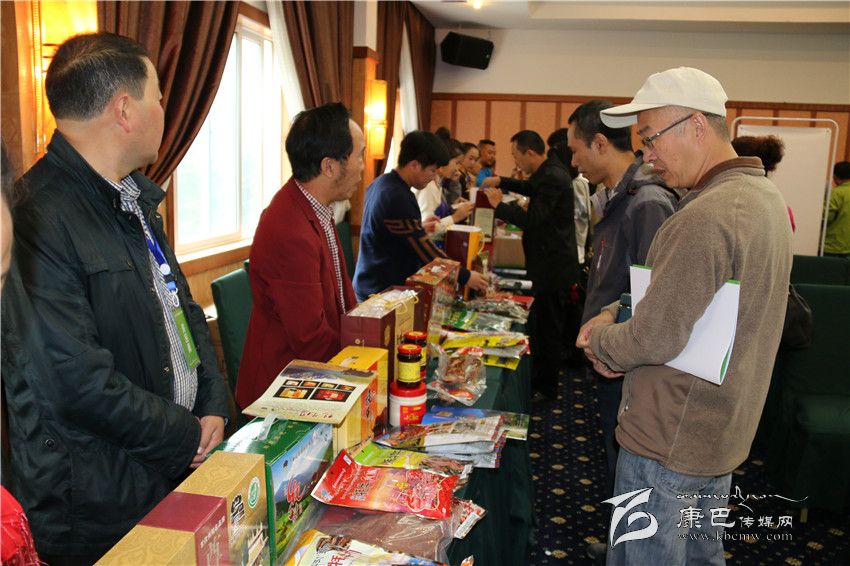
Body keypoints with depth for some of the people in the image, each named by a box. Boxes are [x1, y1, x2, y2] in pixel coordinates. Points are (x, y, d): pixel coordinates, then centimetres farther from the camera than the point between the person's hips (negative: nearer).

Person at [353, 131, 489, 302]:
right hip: (383, 293, -10)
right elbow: (426, 250, -20)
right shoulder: (398, 198, -23)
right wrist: (465, 277, -12)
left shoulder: (380, 183, 6)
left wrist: (420, 227, 16)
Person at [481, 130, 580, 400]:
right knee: (542, 325, 18)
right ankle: (540, 380, 31)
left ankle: (545, 388, 14)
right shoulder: (550, 170, 10)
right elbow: (532, 188, 30)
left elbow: (533, 219, -28)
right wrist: (502, 181, 17)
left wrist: (499, 205, -17)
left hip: (552, 266, -10)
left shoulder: (553, 178, -22)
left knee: (546, 329, 1)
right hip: (550, 262, 10)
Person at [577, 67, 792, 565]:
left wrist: (599, 338, -6)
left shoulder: (706, 218, -26)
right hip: (724, 431, 9)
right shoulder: (766, 196, 6)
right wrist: (616, 316, 2)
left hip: (669, 442, -9)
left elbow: (653, 340, -26)